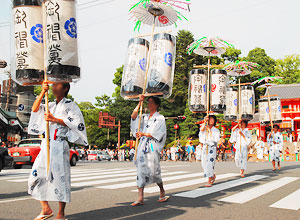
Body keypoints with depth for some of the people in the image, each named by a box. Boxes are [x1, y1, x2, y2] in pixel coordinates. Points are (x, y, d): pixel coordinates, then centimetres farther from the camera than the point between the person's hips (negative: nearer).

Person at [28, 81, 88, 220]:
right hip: (46, 145, 7)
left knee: (60, 178, -6)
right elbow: (35, 109, 8)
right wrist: (43, 92, -3)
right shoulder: (51, 105, 20)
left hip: (60, 146, -7)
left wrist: (54, 119, -14)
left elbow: (76, 123, -12)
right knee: (36, 176, 4)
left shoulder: (70, 105, 0)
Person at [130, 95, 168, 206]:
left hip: (152, 147, -5)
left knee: (154, 171, -5)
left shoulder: (160, 118, 2)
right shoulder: (144, 117, 18)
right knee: (141, 171, -1)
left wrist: (143, 134, -8)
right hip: (142, 146, 5)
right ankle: (140, 198, 0)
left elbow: (156, 134, -7)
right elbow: (133, 116, 2)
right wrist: (140, 102, 2)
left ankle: (162, 192, 19)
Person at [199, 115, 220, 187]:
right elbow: (201, 129, -13)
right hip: (205, 147, 4)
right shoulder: (205, 128, 11)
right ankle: (213, 176, 32)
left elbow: (216, 139, -10)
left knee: (210, 163, -13)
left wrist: (210, 131, -9)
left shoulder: (216, 130, 4)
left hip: (212, 148, -3)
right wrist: (205, 121, -19)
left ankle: (209, 181, -10)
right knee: (204, 164, 6)